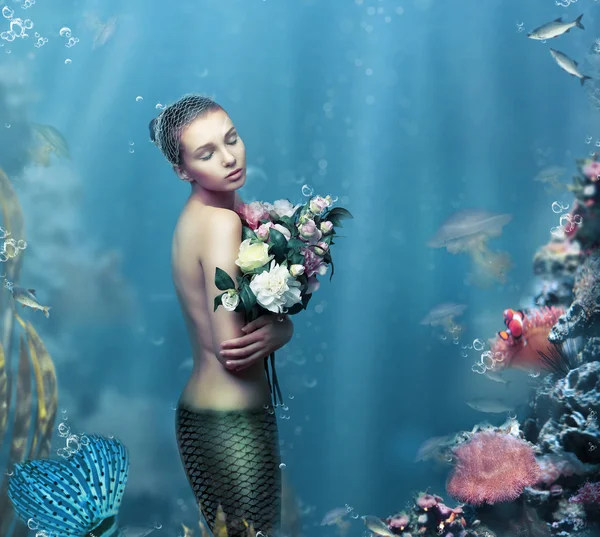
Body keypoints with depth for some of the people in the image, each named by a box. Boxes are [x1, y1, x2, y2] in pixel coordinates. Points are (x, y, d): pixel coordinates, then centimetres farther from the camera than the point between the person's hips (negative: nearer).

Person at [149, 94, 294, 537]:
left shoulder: (199, 216, 9)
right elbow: (231, 350, -22)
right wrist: (281, 329, -6)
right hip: (233, 422, -9)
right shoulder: (221, 221, -17)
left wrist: (279, 323, -11)